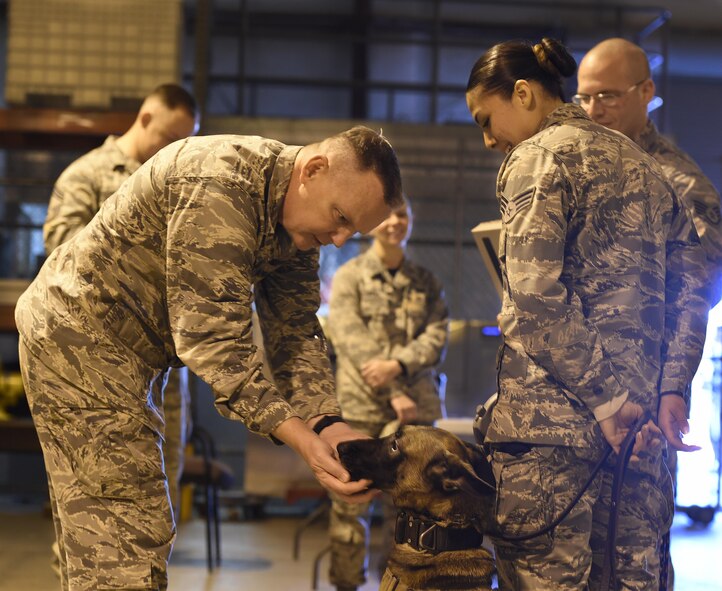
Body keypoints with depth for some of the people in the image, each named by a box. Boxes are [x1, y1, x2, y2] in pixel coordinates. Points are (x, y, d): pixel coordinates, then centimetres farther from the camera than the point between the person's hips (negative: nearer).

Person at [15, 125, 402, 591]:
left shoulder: (297, 220, 2)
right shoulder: (220, 185, -28)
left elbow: (295, 333, 0)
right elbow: (210, 337, -31)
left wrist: (326, 422, -16)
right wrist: (301, 438, -33)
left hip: (132, 353, 10)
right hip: (80, 338, -10)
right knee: (125, 546, -12)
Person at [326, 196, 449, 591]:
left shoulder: (426, 282, 14)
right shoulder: (349, 277, 5)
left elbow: (437, 336, 3)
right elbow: (353, 341, -6)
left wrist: (398, 365, -15)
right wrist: (394, 394, -13)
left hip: (415, 407, 3)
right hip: (360, 406, -3)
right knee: (350, 502, -2)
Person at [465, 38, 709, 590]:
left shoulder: (538, 156, -3)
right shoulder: (641, 161, 20)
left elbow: (536, 293, -15)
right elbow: (691, 282, 15)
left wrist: (603, 398, -14)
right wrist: (671, 389, 8)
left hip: (553, 416, -7)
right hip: (640, 416, 8)